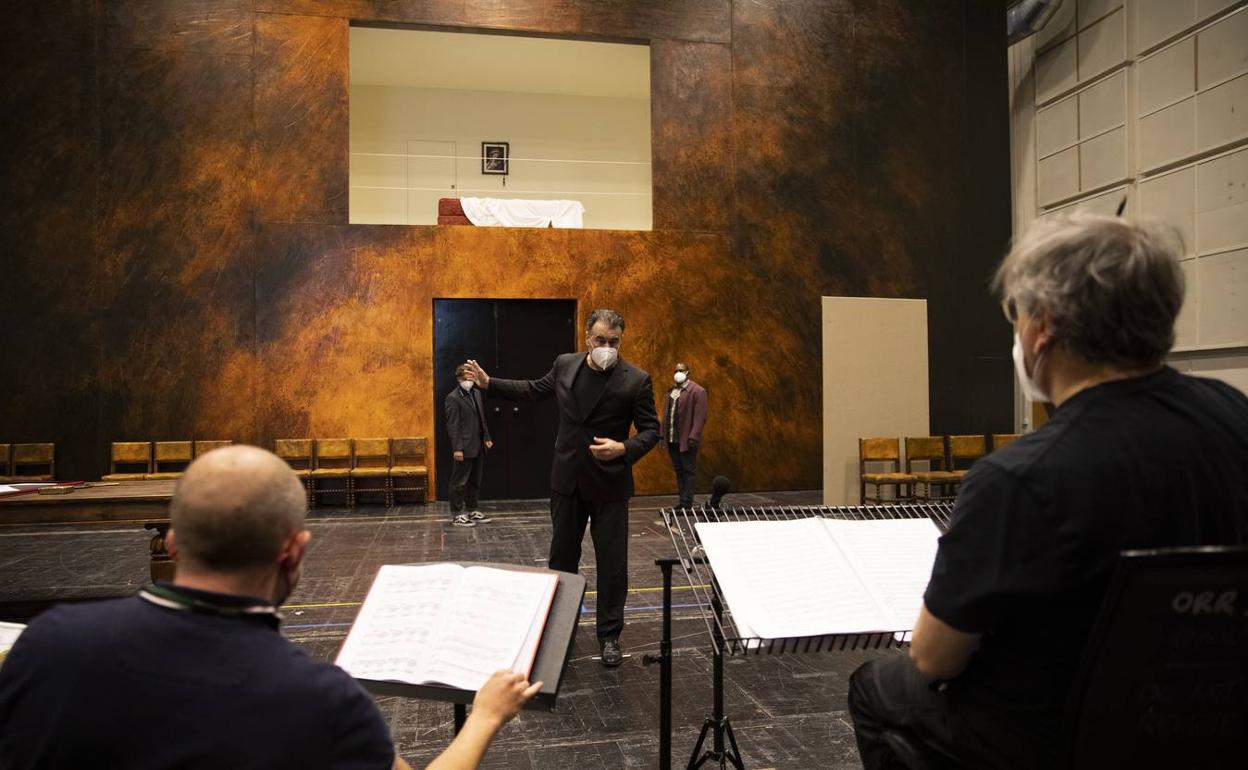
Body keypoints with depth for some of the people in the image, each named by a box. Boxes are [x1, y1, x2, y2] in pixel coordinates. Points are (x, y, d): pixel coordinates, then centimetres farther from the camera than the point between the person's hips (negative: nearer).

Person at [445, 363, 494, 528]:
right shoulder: (453, 398, -10)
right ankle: (457, 515, 8)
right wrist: (457, 448, -20)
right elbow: (452, 425, -15)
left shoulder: (476, 393, 13)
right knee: (460, 482, 0)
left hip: (478, 447, 8)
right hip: (464, 448, -8)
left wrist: (486, 438, 14)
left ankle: (472, 511, 24)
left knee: (475, 481, 14)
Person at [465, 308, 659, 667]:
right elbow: (535, 389, 17)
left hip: (610, 484, -4)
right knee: (561, 555, 16)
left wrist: (624, 448, -26)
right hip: (567, 480, 4)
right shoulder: (565, 365, 0)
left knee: (612, 561, 3)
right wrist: (489, 383, 16)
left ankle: (610, 635, 18)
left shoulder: (636, 380, -12)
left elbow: (651, 429, -8)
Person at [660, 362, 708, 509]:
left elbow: (700, 417, -13)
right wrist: (663, 434, 9)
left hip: (686, 440, -7)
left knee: (688, 471, 0)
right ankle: (682, 500, 18)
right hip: (672, 440, 7)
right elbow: (666, 413, 16)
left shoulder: (697, 391, -6)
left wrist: (693, 437, -19)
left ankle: (687, 503, 2)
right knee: (678, 470, 11)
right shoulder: (671, 391, 17)